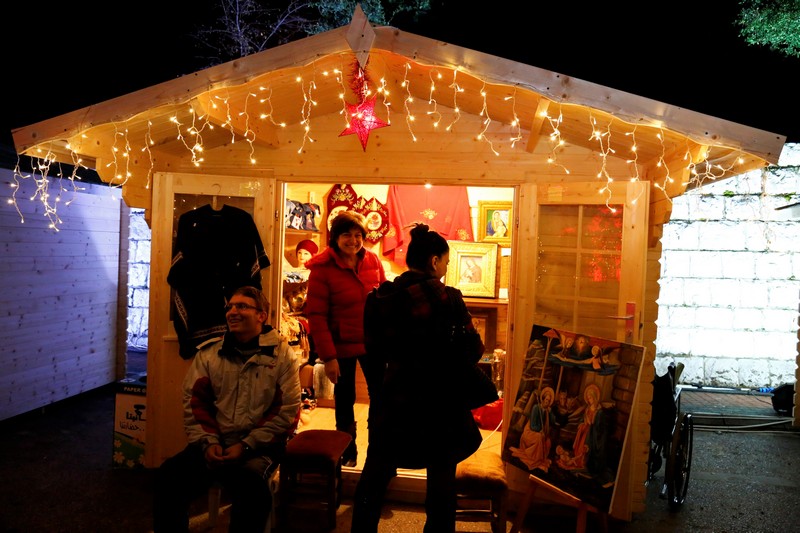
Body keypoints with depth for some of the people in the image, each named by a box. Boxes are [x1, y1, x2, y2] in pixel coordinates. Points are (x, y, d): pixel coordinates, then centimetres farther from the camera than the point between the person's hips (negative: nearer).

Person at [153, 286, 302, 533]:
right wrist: (208, 441, -7)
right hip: (212, 444, 3)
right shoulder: (208, 352, 12)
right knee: (168, 476, -24)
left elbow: (286, 412, -4)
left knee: (250, 483, -34)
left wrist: (246, 445, -12)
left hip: (259, 448, -3)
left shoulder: (282, 355, 1)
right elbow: (193, 401, 9)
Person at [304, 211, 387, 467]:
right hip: (342, 346, -3)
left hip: (373, 343, 3)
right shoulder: (322, 268, -12)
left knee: (381, 396, 9)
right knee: (344, 400, 12)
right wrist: (328, 356, -16)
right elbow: (316, 315, -13)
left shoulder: (373, 261, -2)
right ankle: (348, 453, 32)